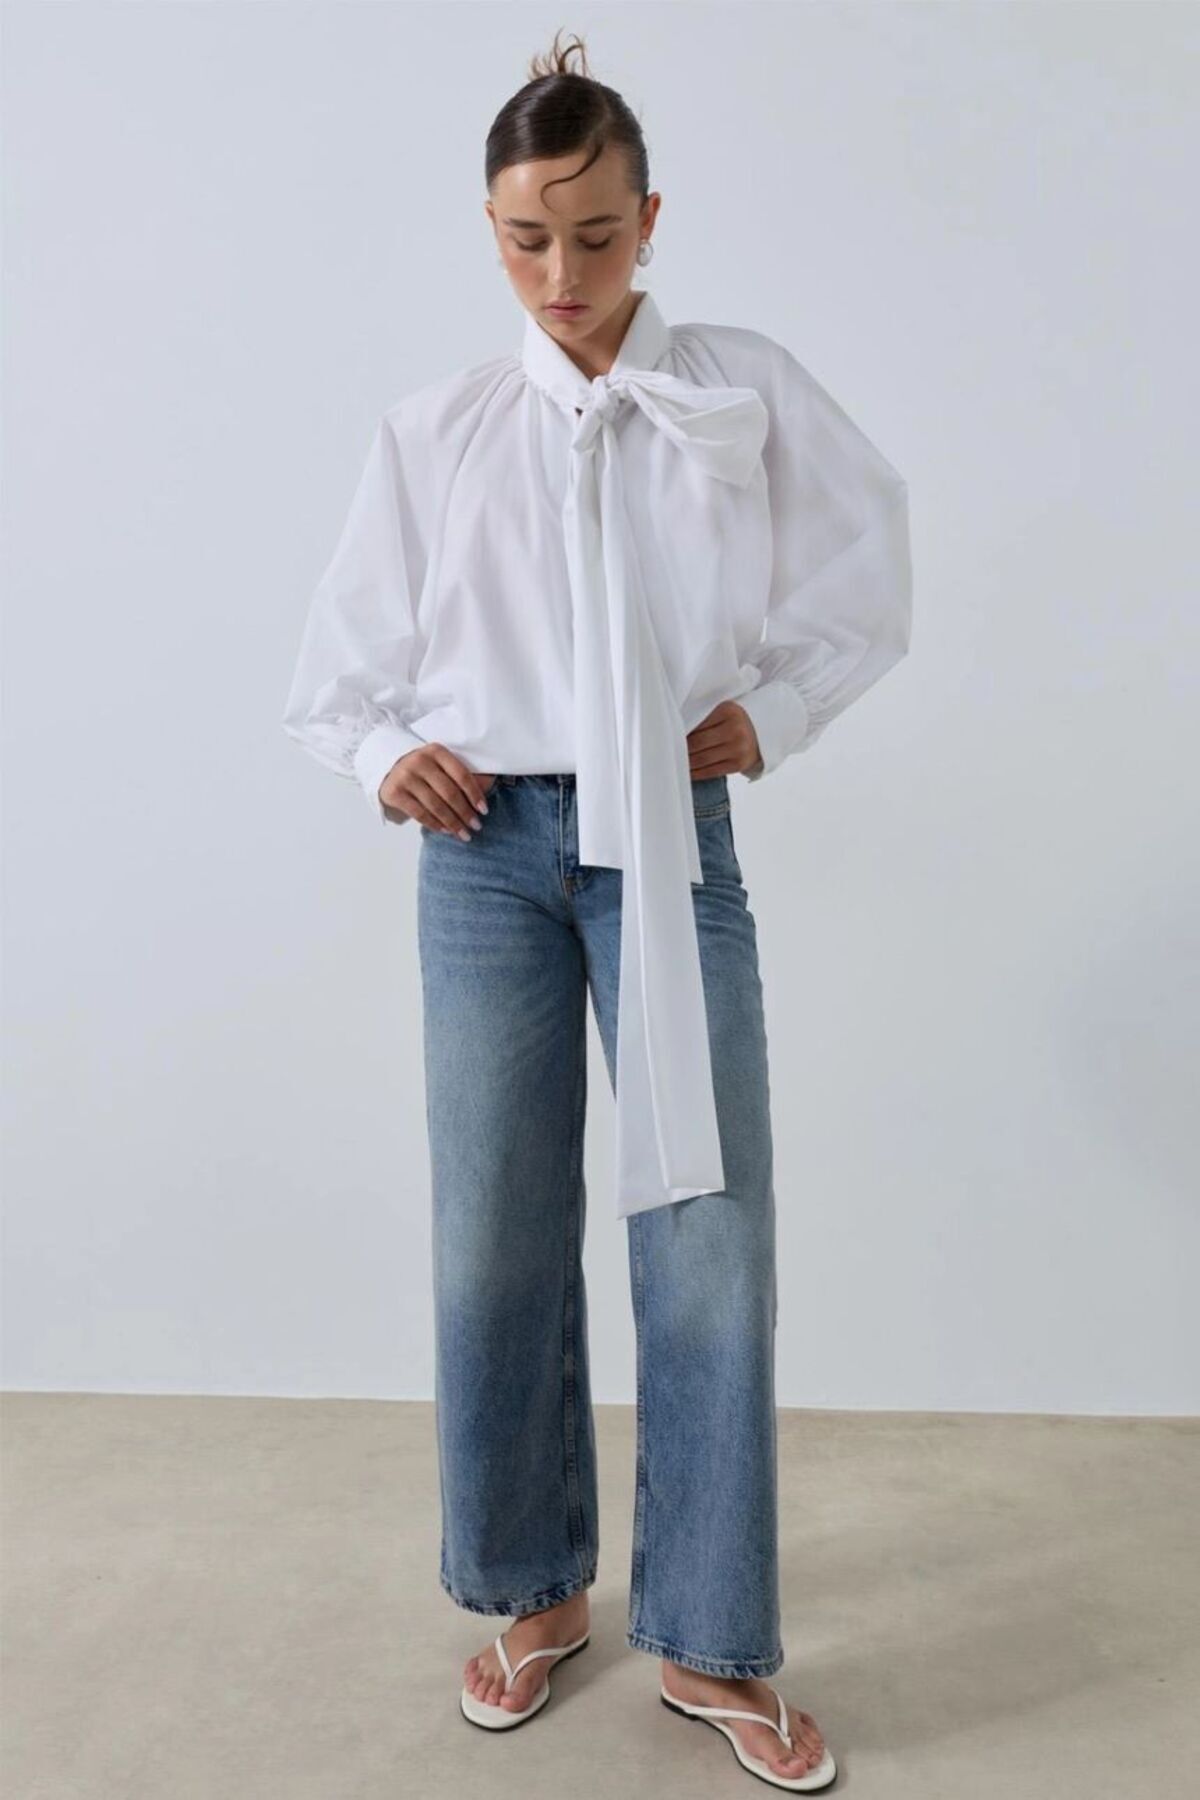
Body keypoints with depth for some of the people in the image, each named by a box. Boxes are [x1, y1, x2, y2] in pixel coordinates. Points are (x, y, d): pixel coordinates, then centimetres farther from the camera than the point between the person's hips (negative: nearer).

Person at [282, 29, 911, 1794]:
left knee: (709, 1233, 0)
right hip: (489, 847, 1)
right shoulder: (439, 427, 6)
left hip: (671, 843, -1)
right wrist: (382, 752, -6)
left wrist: (771, 707, -2)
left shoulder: (749, 389, 5)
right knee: (496, 1236, 7)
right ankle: (536, 1591, 31)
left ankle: (712, 1643, 21)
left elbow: (870, 570, 11)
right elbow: (345, 648, 12)